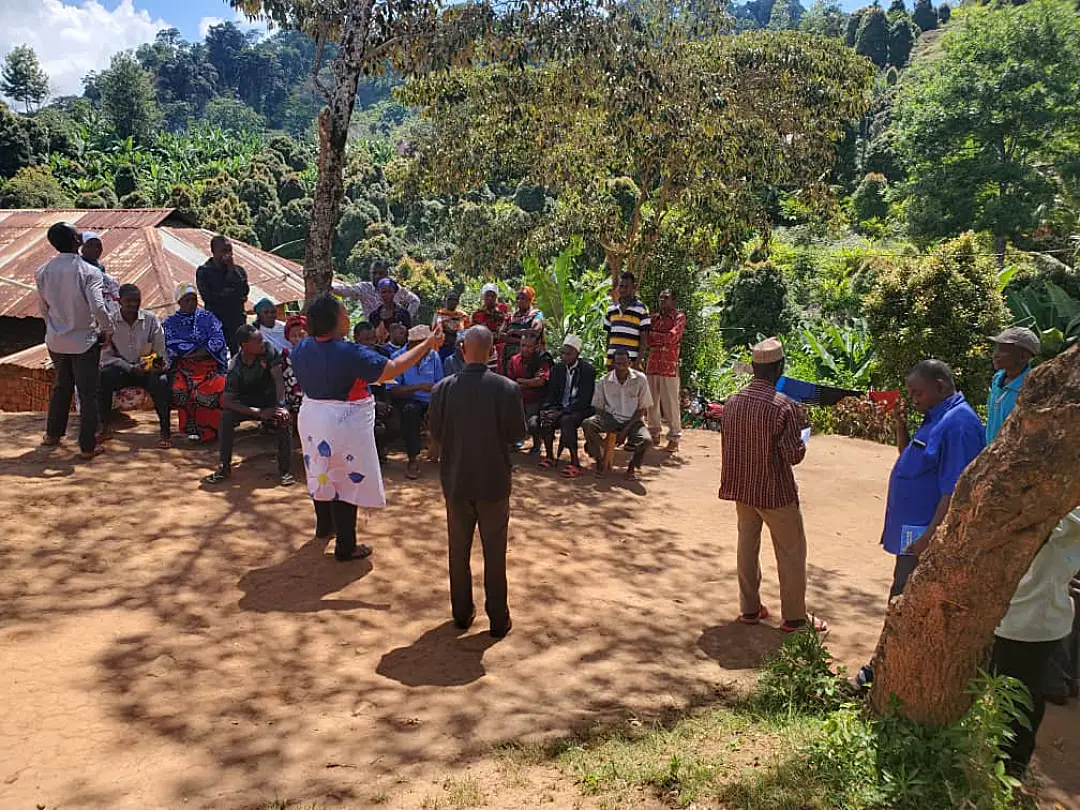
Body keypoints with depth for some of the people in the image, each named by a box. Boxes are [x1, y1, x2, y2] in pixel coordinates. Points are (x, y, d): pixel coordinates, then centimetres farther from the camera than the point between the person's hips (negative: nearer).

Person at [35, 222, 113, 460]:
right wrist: (108, 330, -9)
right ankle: (87, 447, 9)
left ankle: (53, 434, 38)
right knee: (88, 393, 5)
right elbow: (98, 307, -26)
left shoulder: (42, 272, -2)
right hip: (84, 341, -5)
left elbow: (43, 308, 7)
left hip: (55, 340, 5)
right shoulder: (88, 272, -18)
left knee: (62, 385, 25)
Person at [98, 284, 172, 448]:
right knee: (102, 378, -31)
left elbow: (161, 353, -1)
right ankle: (104, 427, -14)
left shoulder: (151, 319, -2)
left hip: (148, 369, 0)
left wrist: (158, 364, -24)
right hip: (121, 368, 0)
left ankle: (165, 430, -19)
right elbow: (106, 356, -5)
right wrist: (131, 368, -18)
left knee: (162, 382, -32)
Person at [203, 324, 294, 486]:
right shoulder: (235, 368, -20)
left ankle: (285, 471, -21)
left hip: (270, 397, 0)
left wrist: (281, 406, -36)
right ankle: (224, 468, -12)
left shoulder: (268, 350, -17)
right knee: (226, 417, -27)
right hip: (247, 402, 0)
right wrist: (259, 413, -33)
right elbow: (226, 401, -25)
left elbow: (278, 379, -21)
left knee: (283, 419, -31)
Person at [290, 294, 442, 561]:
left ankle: (324, 528, 44)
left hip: (312, 420, 7)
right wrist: (428, 344, -13)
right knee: (346, 480, 5)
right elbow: (393, 369, -21)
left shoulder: (301, 350, -5)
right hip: (344, 422, -7)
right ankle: (345, 548, 15)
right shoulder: (351, 354, -26)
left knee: (322, 474, 24)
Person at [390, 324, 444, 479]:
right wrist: (419, 387, -23)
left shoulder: (434, 356, 3)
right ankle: (414, 458, -27)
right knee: (410, 410, -37)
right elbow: (393, 390, -13)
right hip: (408, 399, -3)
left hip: (430, 401, 3)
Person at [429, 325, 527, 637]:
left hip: (456, 480, 2)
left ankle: (462, 613, 28)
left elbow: (435, 432, -2)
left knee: (459, 550, 17)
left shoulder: (443, 388, -10)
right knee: (494, 552, 11)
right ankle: (498, 620, 19)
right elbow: (518, 433, -9)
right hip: (494, 481, -1)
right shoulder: (507, 388, -15)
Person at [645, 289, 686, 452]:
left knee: (670, 402, -5)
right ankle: (654, 434, 15)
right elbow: (647, 340, 6)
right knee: (652, 402, 6)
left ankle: (674, 438, -1)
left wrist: (654, 336, -3)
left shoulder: (679, 317, 3)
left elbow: (672, 336, -12)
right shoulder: (654, 318, 16)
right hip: (652, 364, 5)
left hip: (669, 365, -5)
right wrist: (663, 339, -8)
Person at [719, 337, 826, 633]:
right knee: (791, 552, 9)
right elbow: (794, 455, -16)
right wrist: (800, 435, 2)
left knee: (747, 545, 17)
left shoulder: (733, 402, -1)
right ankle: (794, 617, 17)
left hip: (741, 487, 6)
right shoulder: (783, 406, -20)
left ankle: (749, 608, 26)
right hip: (775, 491, -6)